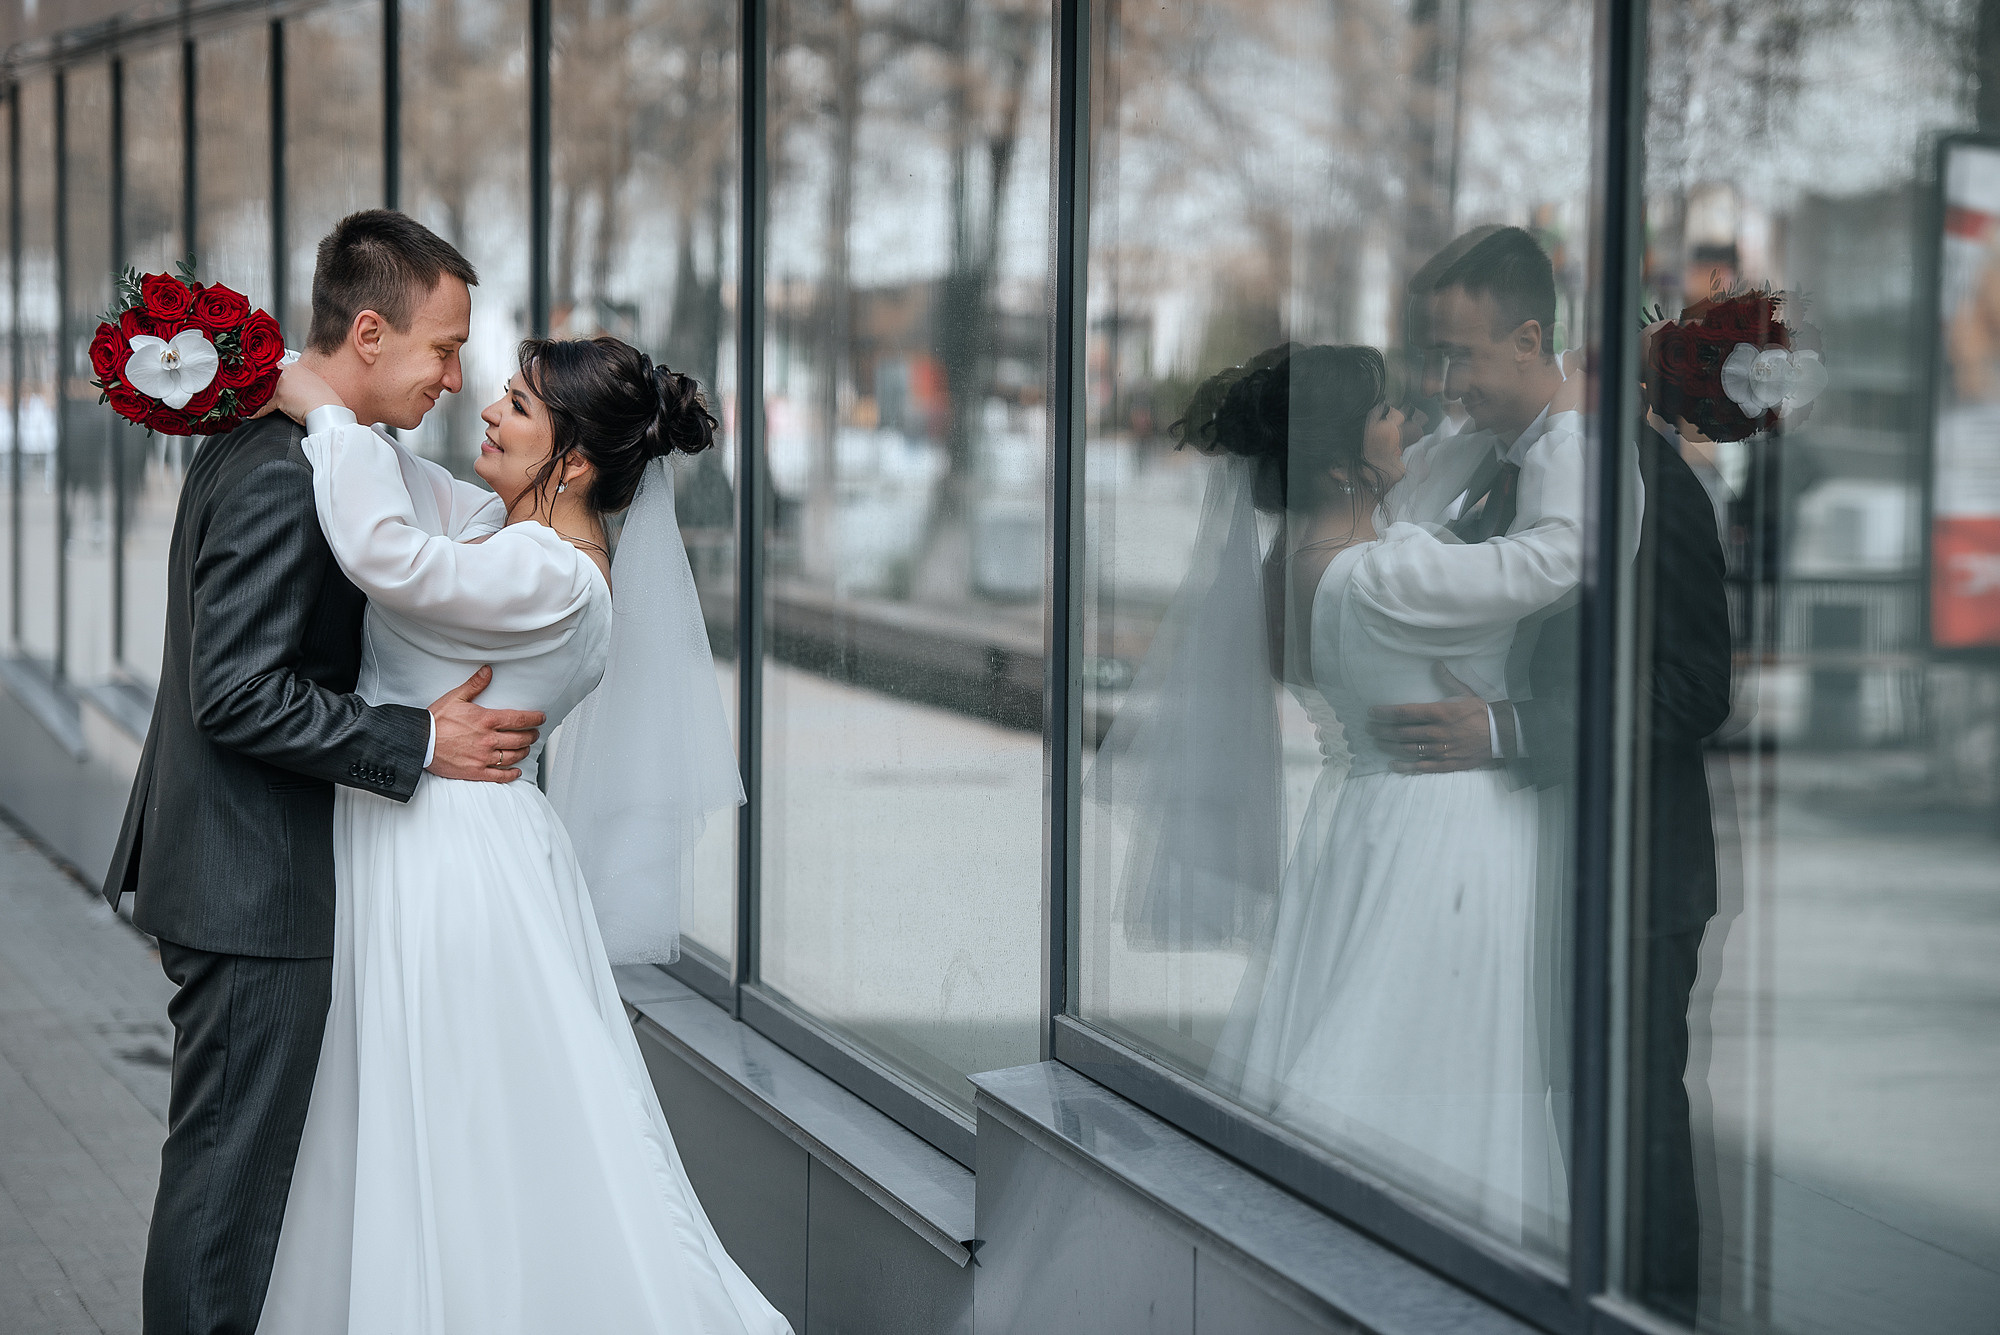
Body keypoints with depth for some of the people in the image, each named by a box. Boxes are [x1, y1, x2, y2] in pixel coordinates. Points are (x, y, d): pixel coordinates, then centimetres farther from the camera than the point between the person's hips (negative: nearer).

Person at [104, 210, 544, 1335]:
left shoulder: (256, 444, 11)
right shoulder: (287, 475, -21)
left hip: (222, 873, 10)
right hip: (255, 887, -10)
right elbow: (239, 696, -25)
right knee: (231, 1170, -2)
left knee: (229, 1162, 18)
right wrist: (422, 743, -19)